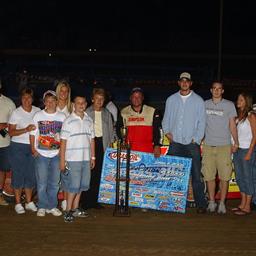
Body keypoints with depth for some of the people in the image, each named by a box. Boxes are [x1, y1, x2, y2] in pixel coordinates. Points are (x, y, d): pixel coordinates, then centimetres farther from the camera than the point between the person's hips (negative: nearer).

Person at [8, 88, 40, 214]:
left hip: (32, 147, 3)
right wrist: (25, 130, -21)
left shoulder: (37, 111, 4)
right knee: (18, 175, 1)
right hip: (18, 147, -3)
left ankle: (29, 202, 20)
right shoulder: (16, 113, -5)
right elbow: (11, 132, -8)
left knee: (31, 175, 8)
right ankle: (18, 203, 11)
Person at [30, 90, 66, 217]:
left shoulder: (62, 116, 4)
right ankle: (42, 207, 13)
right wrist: (33, 149, -5)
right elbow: (32, 134, 3)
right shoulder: (38, 115, 2)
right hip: (41, 154, -1)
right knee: (41, 182, 1)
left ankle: (52, 206, 20)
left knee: (54, 183, 8)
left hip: (56, 154, 2)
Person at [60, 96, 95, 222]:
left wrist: (92, 157, 11)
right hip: (73, 159, -5)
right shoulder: (68, 121, -4)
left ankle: (75, 208, 21)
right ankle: (68, 211, 2)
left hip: (86, 159, 5)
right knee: (74, 185, -7)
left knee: (82, 185, 10)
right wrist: (62, 160, -10)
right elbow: (63, 141, -6)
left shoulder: (89, 121, 11)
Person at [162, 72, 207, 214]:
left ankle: (201, 204, 3)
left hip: (192, 144, -2)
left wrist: (196, 139, -4)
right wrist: (167, 132, 1)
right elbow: (166, 118, 17)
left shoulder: (198, 100, 6)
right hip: (175, 143, 2)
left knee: (196, 175, -3)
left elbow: (201, 122, 4)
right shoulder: (171, 99, 12)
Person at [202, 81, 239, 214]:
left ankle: (222, 203, 9)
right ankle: (211, 202, 15)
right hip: (208, 145, 2)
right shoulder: (205, 104, 9)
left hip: (224, 146, -2)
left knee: (224, 177, -1)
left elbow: (232, 125, 6)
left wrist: (236, 142, -4)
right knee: (209, 176, 4)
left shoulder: (229, 105, 4)